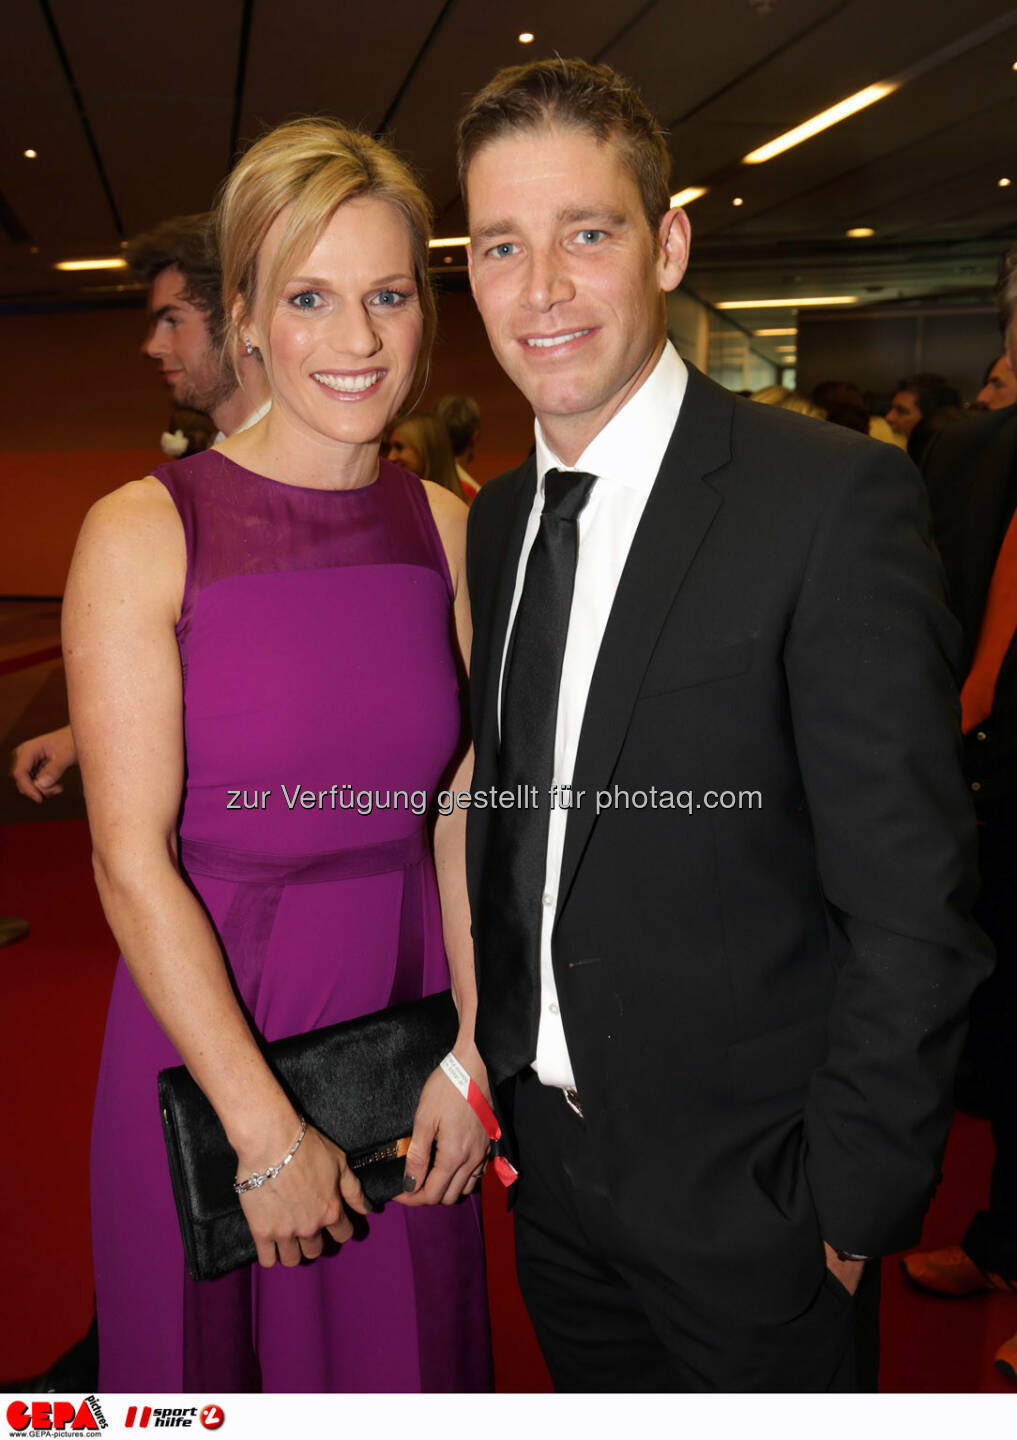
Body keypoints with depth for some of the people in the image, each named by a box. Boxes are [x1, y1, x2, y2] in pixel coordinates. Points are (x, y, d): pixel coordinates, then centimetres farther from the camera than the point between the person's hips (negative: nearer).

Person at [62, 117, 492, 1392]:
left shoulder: (450, 527, 0)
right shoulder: (142, 533, -13)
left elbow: (460, 813, 2)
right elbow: (133, 861, -14)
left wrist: (469, 1051, -4)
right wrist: (267, 1128, -13)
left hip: (407, 1021, 3)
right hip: (208, 1029, -3)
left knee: (401, 1352, 21)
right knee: (210, 1350, 19)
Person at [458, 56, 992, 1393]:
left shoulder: (836, 499, -19)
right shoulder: (497, 520, 3)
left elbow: (910, 903, -18)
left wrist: (855, 1195, -14)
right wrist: (496, 1066, 7)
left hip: (741, 1184, -6)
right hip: (547, 1155, 6)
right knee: (594, 1402, 25)